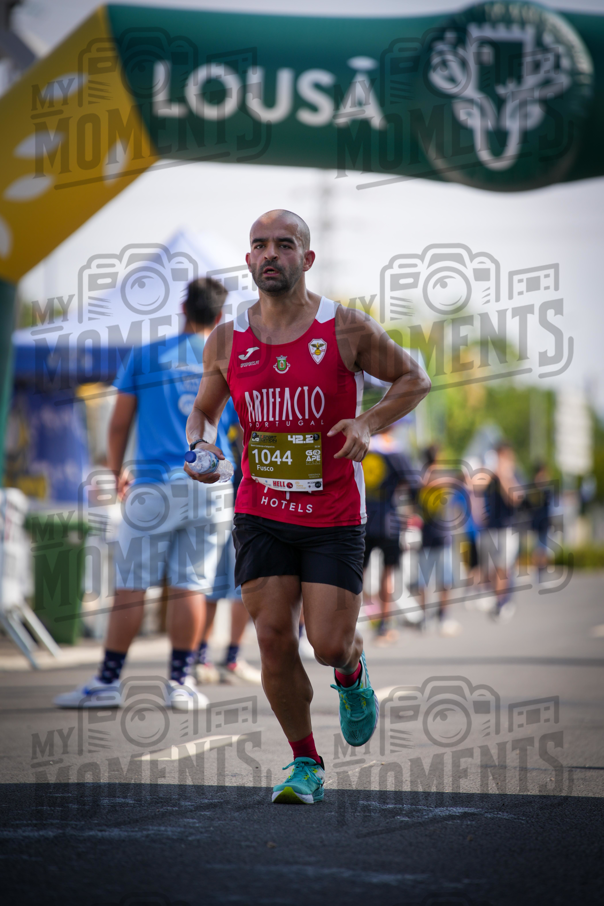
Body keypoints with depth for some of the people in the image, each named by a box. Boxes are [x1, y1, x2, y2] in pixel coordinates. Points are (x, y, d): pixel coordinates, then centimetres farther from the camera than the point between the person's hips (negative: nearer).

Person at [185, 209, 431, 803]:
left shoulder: (347, 330, -8)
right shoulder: (227, 342, 0)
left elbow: (414, 380, 3)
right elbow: (204, 410, 16)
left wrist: (370, 422, -14)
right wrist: (200, 445, -7)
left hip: (334, 517, -2)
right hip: (260, 514, 2)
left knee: (329, 645, -7)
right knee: (274, 640, -5)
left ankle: (353, 675, 32)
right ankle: (305, 765, 13)